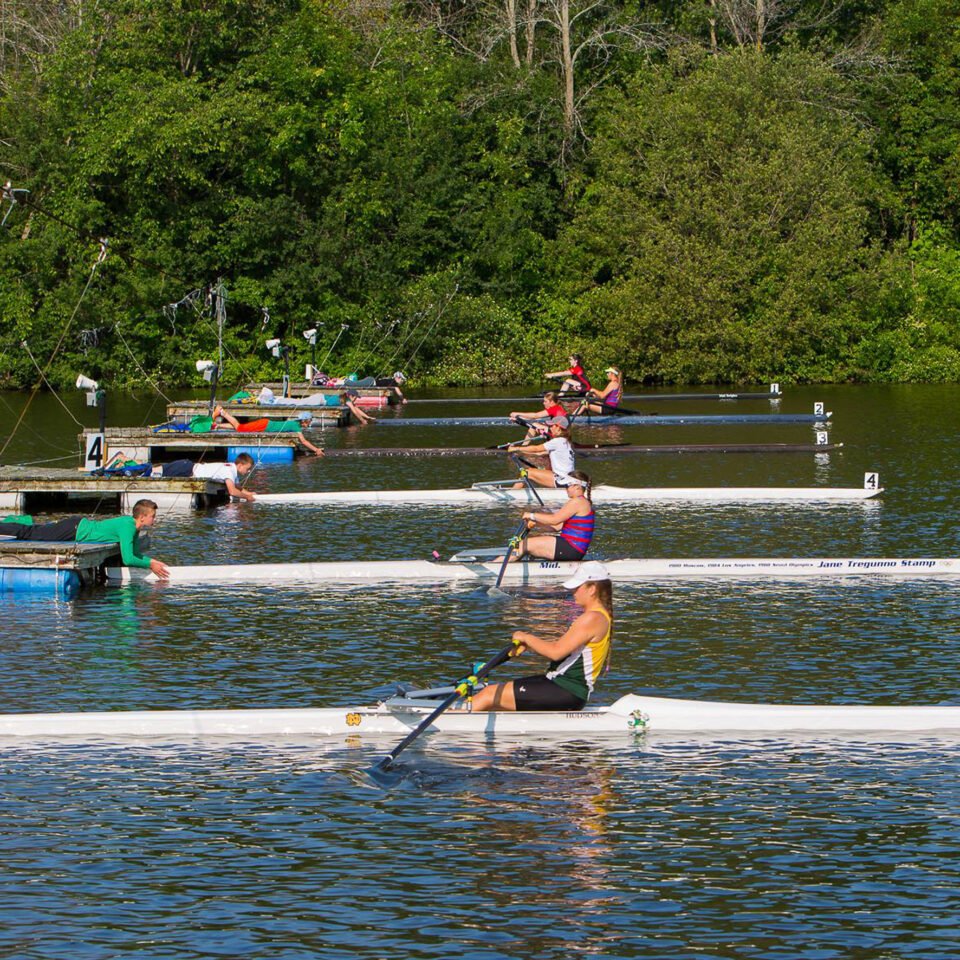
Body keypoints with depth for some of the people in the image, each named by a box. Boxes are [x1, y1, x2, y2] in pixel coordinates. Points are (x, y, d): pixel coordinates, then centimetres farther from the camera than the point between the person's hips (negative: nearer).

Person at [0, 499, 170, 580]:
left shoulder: (132, 524, 2)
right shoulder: (127, 528, -26)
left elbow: (137, 554, 15)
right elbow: (128, 559, -30)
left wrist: (154, 561, 2)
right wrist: (150, 565, -19)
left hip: (79, 526, 8)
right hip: (73, 530, -8)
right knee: (27, 533, 1)